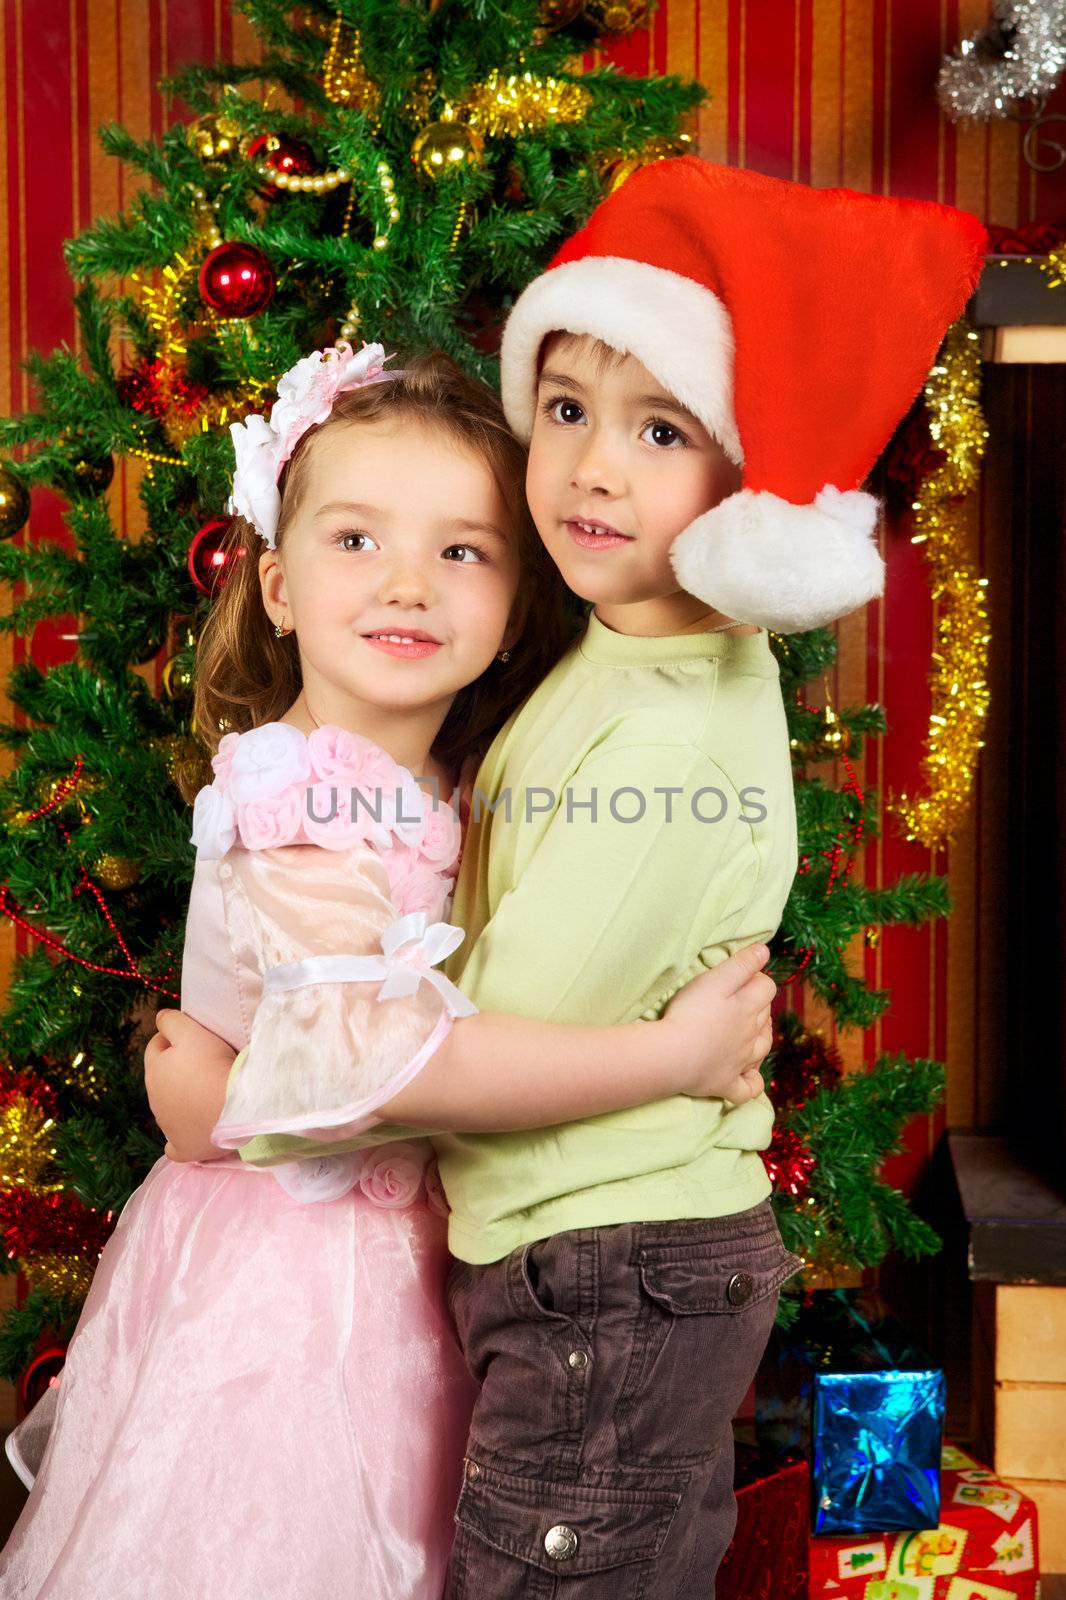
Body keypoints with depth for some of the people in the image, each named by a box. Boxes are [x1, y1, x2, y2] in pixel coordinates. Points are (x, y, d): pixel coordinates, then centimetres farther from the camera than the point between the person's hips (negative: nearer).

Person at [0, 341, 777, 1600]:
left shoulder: (434, 796, 2)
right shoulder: (292, 801, -24)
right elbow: (369, 1055, -36)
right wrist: (671, 1054, -31)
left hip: (399, 1260, 8)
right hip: (282, 1289, -7)